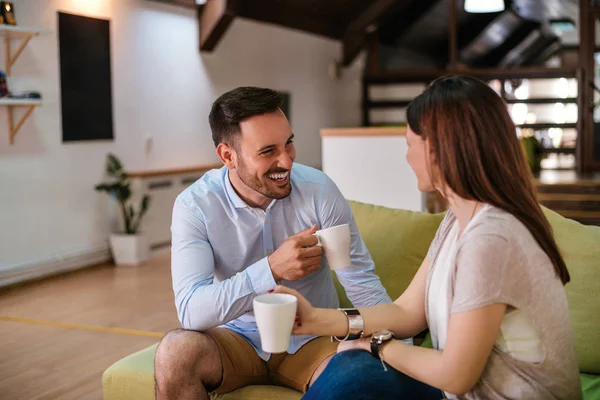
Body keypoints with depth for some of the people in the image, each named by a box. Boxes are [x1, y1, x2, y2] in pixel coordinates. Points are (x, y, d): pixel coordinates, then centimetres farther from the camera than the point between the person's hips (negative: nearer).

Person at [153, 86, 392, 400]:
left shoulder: (319, 190, -13)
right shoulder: (194, 206, -15)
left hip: (312, 339, 0)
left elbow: (362, 281, -9)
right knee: (175, 350, -30)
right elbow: (191, 311, -25)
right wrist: (271, 269, -38)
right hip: (238, 337, 1)